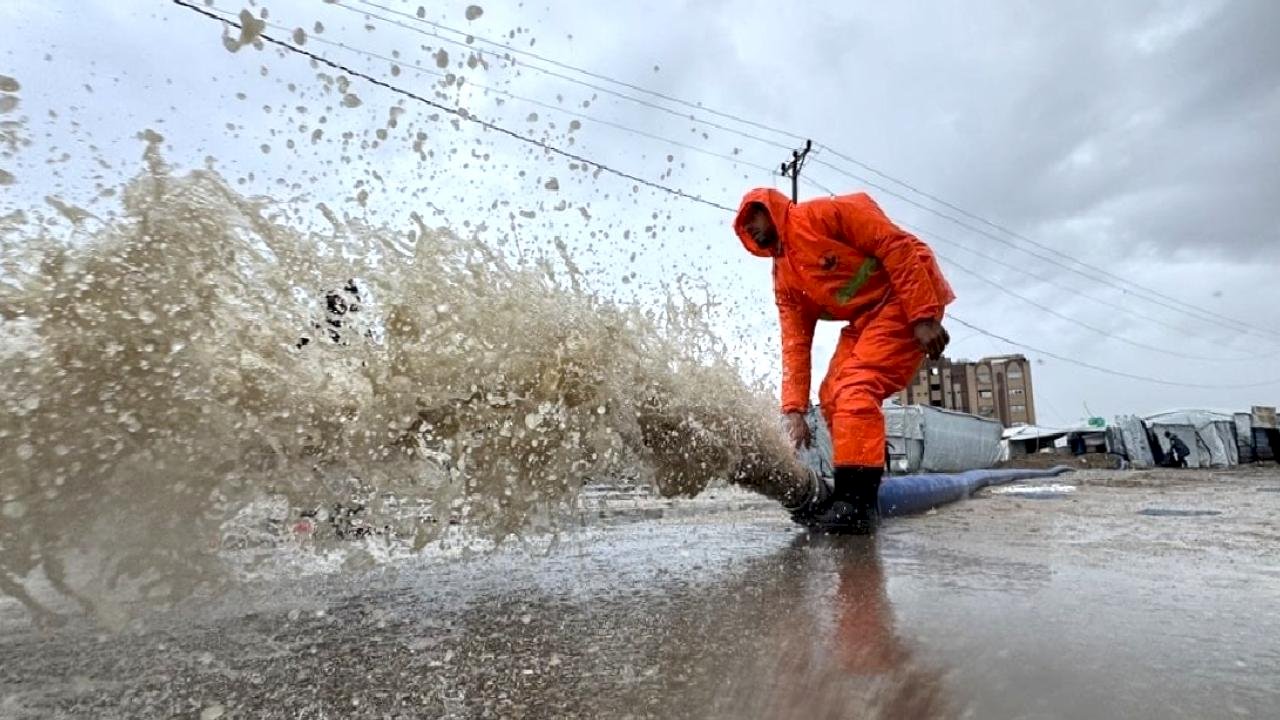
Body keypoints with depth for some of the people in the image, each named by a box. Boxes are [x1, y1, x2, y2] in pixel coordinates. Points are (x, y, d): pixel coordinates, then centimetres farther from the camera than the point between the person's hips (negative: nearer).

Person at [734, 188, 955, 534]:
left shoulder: (823, 213, -12)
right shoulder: (783, 278, 9)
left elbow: (898, 247, -17)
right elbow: (795, 344, 5)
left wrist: (923, 317, -23)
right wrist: (793, 409, -3)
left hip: (906, 301, -8)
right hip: (865, 319, 8)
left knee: (854, 387, -21)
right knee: (831, 397, 0)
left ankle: (857, 499, -17)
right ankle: (858, 490, 10)